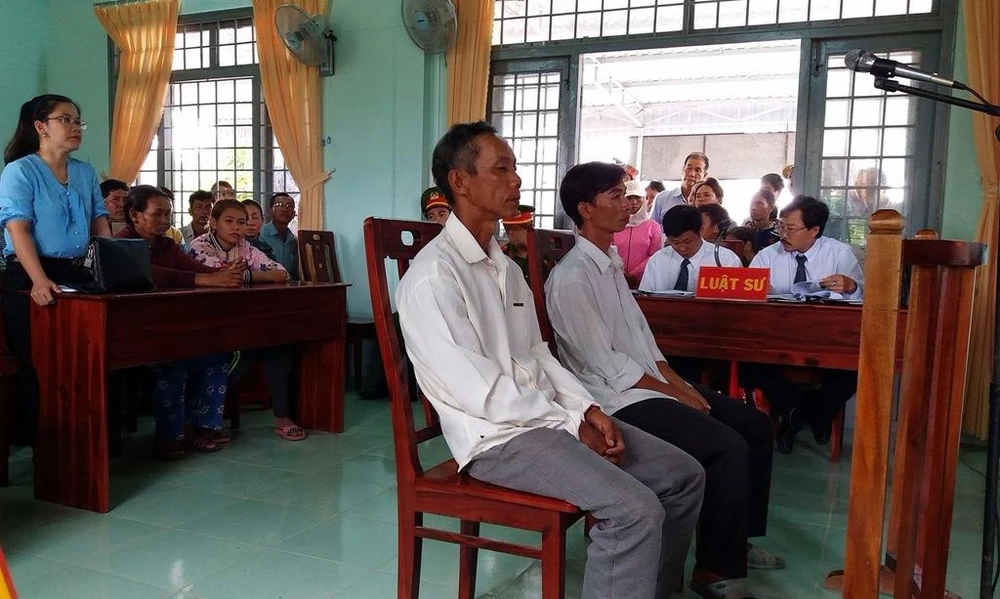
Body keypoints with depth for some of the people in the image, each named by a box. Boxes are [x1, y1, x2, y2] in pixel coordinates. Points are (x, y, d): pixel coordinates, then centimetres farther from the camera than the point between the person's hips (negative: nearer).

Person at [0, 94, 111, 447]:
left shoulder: (86, 173, 14)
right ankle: (29, 438, 12)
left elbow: (100, 224, 12)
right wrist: (40, 280, -29)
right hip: (32, 278, -6)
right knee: (37, 363, -1)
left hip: (78, 275, 6)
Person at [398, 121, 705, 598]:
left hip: (548, 415, 9)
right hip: (498, 434, -9)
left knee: (683, 475, 6)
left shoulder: (504, 266, 15)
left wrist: (586, 407, -2)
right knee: (635, 509, -25)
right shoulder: (433, 276, -15)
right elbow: (477, 389, -20)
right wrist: (572, 426, -15)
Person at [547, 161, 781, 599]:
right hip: (619, 399, -10)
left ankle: (738, 538, 23)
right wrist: (672, 392, -12)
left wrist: (679, 381, 3)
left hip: (650, 384, 10)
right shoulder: (572, 277, -18)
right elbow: (606, 364, -19)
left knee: (755, 425, 8)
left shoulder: (611, 261, 12)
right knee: (728, 448, -20)